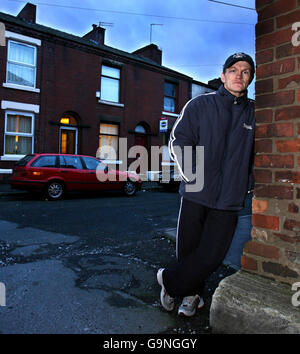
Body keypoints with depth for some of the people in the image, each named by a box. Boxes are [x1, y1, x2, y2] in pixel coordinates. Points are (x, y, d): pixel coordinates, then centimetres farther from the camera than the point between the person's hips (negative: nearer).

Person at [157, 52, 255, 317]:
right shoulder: (200, 105, 5)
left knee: (211, 256, 1)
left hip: (229, 199, 2)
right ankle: (192, 294, 34)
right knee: (187, 249, 7)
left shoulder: (255, 113, 10)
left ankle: (169, 280, 25)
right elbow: (178, 142, 0)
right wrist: (194, 177, -8)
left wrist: (248, 185, 9)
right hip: (196, 195, -1)